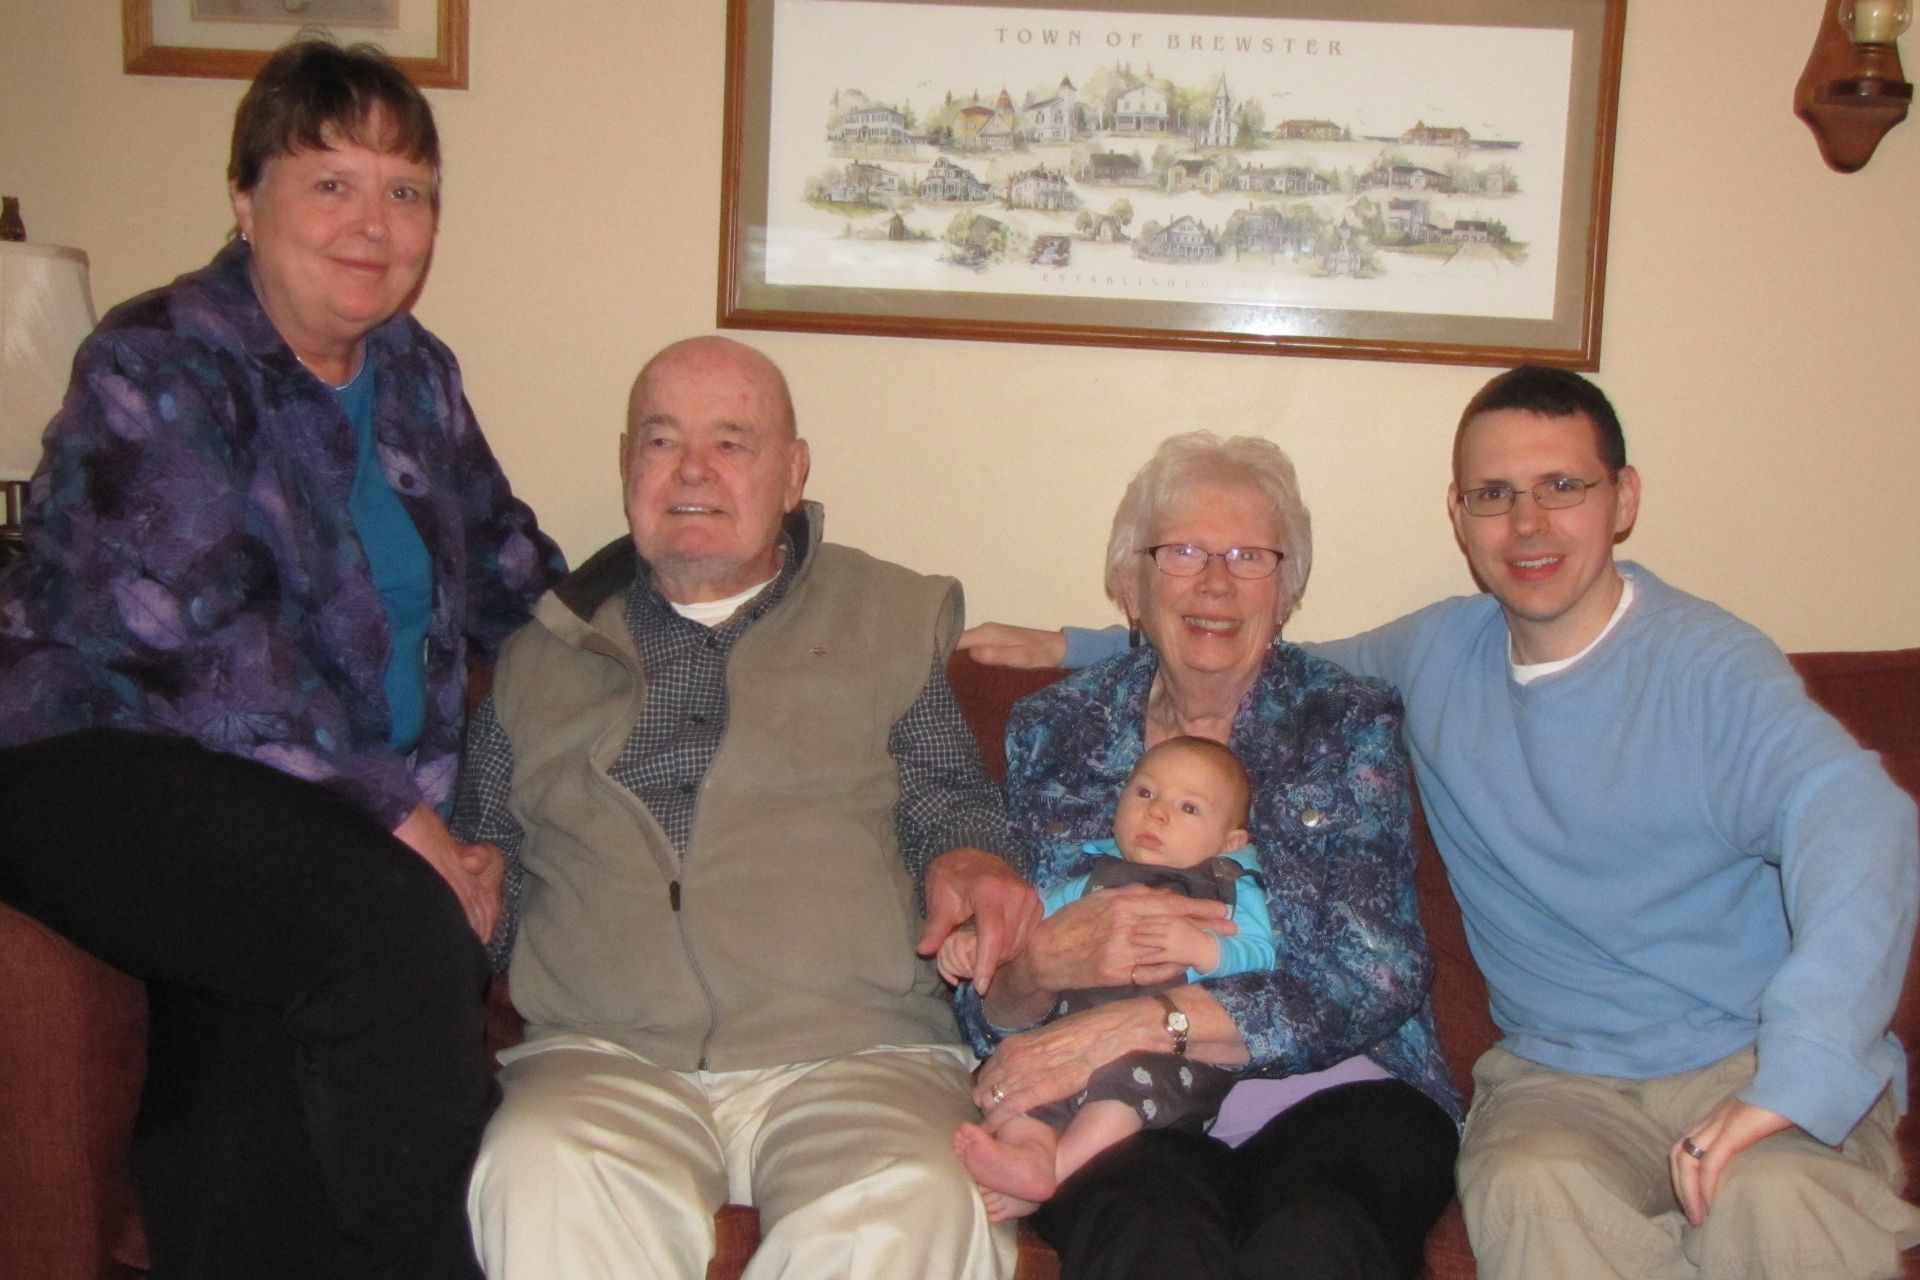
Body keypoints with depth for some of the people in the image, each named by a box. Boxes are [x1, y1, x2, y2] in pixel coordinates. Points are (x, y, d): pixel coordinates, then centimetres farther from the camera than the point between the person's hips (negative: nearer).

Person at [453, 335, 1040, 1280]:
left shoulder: (891, 622, 18)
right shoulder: (546, 652, 22)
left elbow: (947, 805, 14)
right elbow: (485, 853, 23)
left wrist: (965, 858, -8)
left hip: (849, 1054, -1)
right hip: (601, 1056, 1)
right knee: (539, 1178, -32)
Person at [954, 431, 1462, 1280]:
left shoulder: (1350, 725, 7)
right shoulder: (1053, 731, 10)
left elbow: (1378, 980, -7)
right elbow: (984, 1006, 9)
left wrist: (1136, 1024, -19)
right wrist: (1046, 962, -16)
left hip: (1323, 1091, 1)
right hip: (1118, 1113, 0)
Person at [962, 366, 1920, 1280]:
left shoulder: (1707, 665, -6)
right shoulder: (1435, 654, 12)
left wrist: (1793, 1076, -39)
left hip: (1752, 1055, -3)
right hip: (1563, 1072, 3)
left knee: (1772, 1198, -37)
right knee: (1528, 1189, -32)